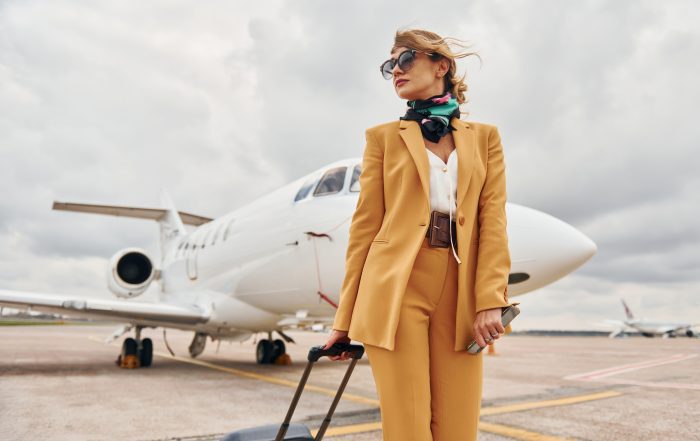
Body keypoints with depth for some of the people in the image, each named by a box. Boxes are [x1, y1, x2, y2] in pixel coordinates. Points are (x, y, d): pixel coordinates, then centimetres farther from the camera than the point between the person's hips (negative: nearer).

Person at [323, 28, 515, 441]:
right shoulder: (384, 136, 10)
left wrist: (491, 300, -9)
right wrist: (346, 317, 4)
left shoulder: (485, 137, 14)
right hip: (396, 289, -1)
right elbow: (365, 225, 5)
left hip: (459, 293, 2)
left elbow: (493, 220, 4)